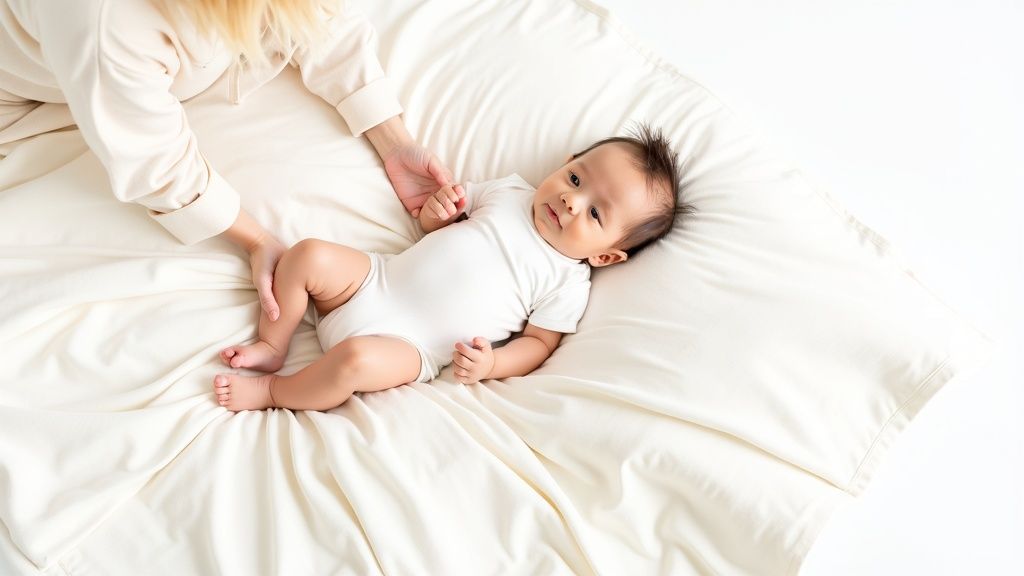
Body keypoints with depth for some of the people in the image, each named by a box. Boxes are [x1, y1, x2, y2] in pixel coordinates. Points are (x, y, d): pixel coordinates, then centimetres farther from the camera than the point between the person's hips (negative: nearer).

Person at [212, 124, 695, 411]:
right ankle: (272, 347, 2)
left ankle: (271, 392, -7)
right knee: (309, 254, -17)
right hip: (377, 281, 5)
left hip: (405, 345, -5)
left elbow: (540, 341, -4)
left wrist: (491, 364, -21)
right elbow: (432, 224, 19)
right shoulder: (509, 192, 9)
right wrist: (438, 208, -4)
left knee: (356, 361, -34)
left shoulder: (567, 284, -4)